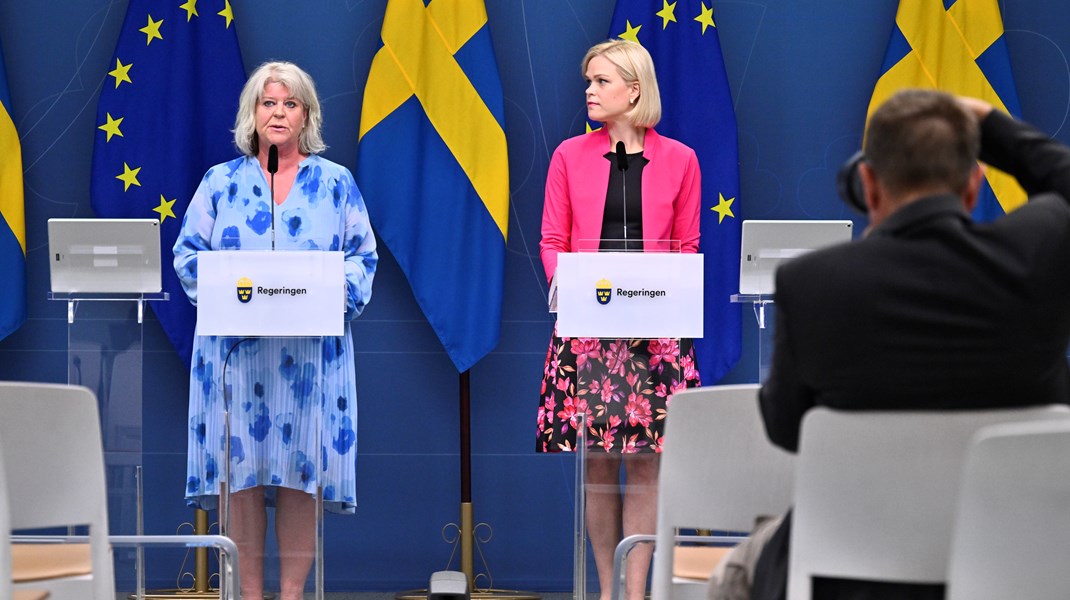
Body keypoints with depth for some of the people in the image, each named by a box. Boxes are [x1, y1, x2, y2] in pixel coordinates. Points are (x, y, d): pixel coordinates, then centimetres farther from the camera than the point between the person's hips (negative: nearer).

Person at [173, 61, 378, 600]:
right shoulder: (222, 182, 10)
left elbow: (362, 256, 7)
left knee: (301, 464, -3)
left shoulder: (335, 183, 10)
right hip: (237, 347, 0)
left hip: (311, 348, 0)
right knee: (240, 466, -3)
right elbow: (188, 254, 7)